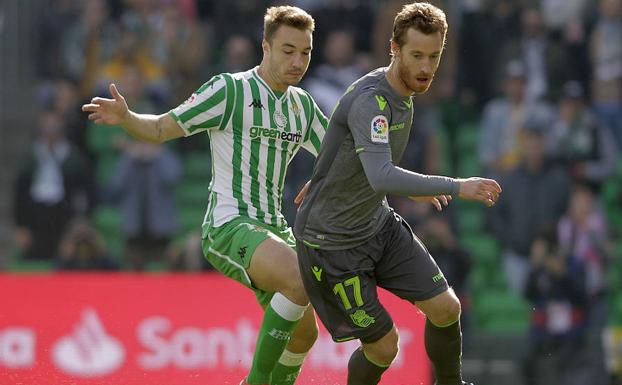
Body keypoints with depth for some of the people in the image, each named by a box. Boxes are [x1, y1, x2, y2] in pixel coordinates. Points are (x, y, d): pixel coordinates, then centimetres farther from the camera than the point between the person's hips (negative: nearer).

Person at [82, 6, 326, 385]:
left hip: (273, 228, 8)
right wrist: (125, 117, -25)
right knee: (301, 280, -32)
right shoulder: (230, 90, -9)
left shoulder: (302, 105, 11)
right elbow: (162, 128, -5)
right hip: (229, 226, -8)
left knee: (303, 334, 9)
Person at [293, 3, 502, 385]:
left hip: (379, 225, 8)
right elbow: (382, 178, -44)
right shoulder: (370, 100, -29)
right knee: (383, 346, -4)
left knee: (446, 308, 0)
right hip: (331, 241, -8)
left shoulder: (403, 95, 1)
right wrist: (456, 187, -46)